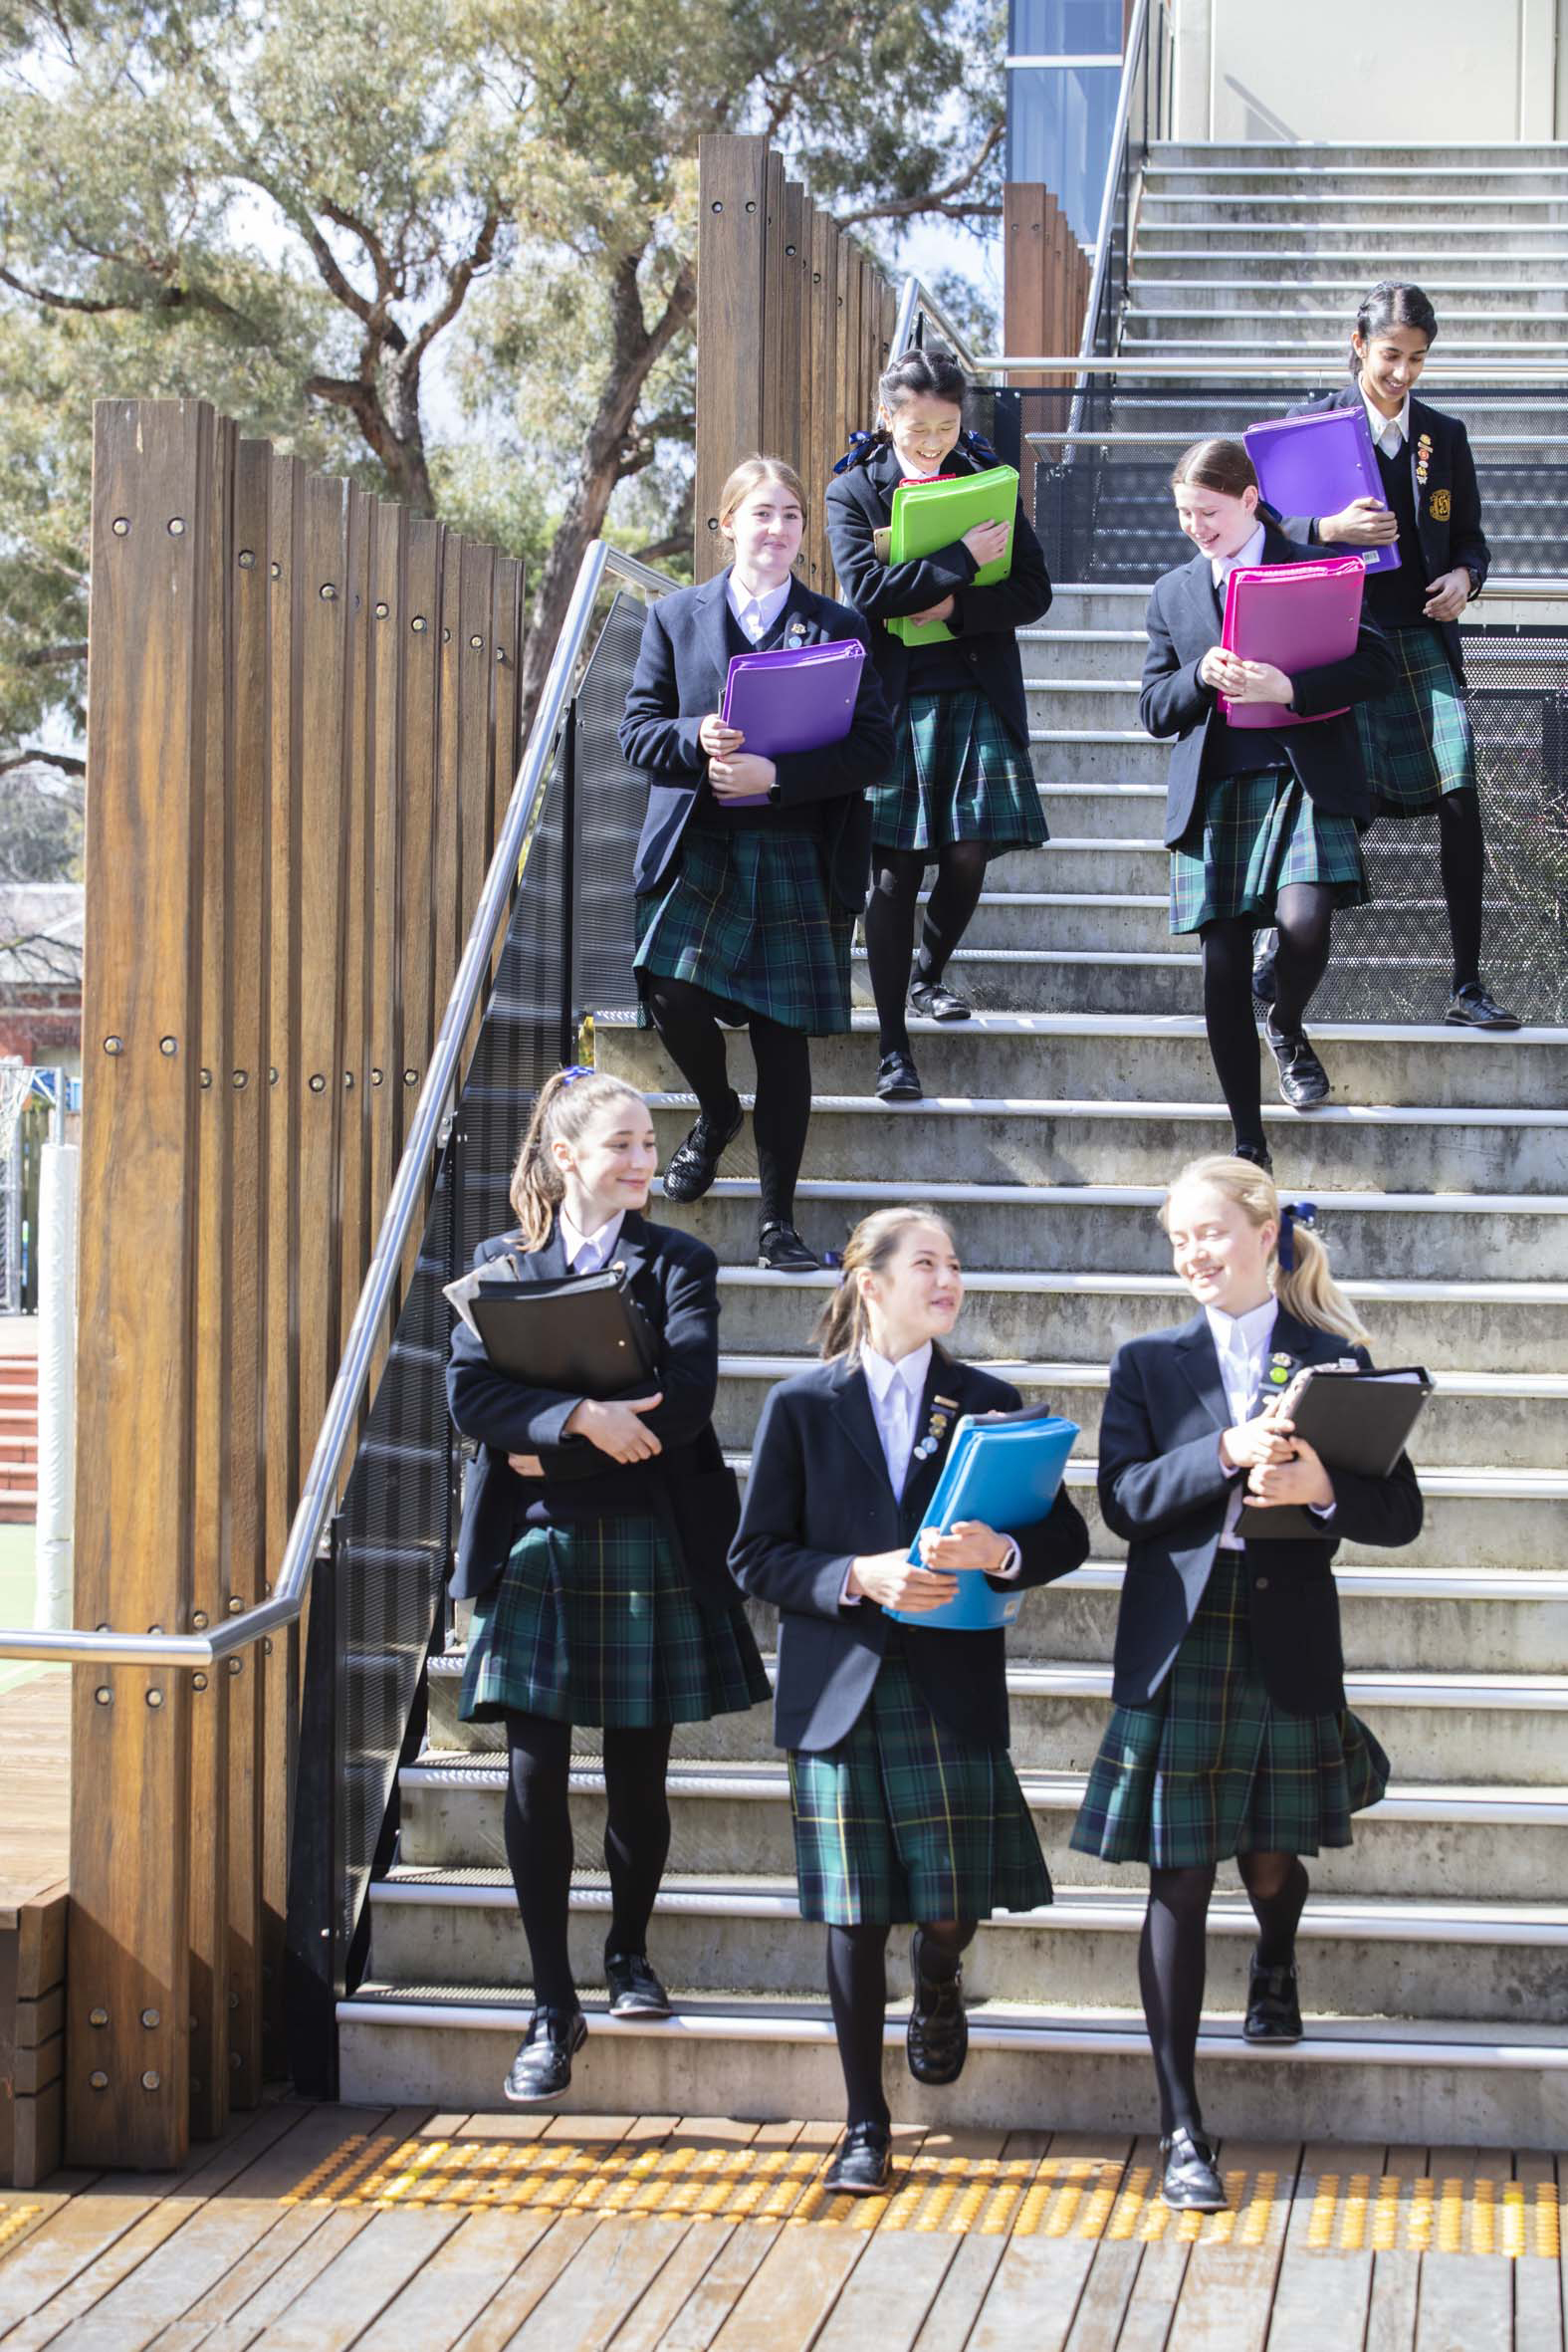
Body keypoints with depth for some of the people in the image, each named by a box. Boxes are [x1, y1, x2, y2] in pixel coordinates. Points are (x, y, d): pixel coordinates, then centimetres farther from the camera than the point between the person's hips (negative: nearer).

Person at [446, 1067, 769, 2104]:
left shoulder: (679, 1263, 4)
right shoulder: (502, 1261, 7)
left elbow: (686, 1399, -11)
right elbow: (472, 1391, -7)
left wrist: (548, 1452, -13)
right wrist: (582, 1417, -21)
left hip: (650, 1544, 0)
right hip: (535, 1549, 0)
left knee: (639, 1775, 6)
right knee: (535, 1776, -3)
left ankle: (631, 1952, 31)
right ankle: (554, 2007, 4)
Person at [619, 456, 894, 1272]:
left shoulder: (836, 627, 6)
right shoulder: (676, 616, 9)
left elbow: (873, 746, -2)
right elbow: (638, 728, 6)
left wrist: (774, 774, -16)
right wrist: (697, 740, -16)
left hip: (796, 858, -1)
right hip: (697, 846, 1)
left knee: (783, 1038, 0)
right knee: (672, 993, -17)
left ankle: (777, 1220, 10)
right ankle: (716, 1113, 18)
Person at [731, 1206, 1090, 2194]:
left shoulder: (988, 1402, 6)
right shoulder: (802, 1406, 3)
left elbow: (1066, 1536, 2)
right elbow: (757, 1556, 0)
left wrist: (999, 1551, -19)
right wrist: (859, 1577, -16)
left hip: (952, 1687, 1)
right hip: (840, 1690, -1)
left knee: (951, 1905, -5)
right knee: (856, 1918, 2)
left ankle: (939, 1981, 34)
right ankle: (866, 2126, 14)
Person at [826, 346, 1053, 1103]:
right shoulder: (852, 491, 1)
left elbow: (1033, 591, 2)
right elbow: (865, 588, -14)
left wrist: (955, 606, -14)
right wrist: (962, 559, -16)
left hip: (977, 693, 2)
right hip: (892, 696, -2)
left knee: (969, 853, -1)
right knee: (895, 871, -4)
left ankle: (928, 974, 31)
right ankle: (893, 1048, 1)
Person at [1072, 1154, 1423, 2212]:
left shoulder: (1336, 1360, 3)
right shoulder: (1150, 1363, 5)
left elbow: (1401, 1514, -2)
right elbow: (1125, 1498, -8)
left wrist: (1323, 1487, -22)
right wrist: (1228, 1453, -23)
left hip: (1290, 1647, 0)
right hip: (1180, 1647, 0)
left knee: (1270, 1858, 12)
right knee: (1180, 1881, -2)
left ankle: (1276, 1963, 51)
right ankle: (1183, 2126, 4)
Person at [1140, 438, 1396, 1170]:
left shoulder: (1313, 570, 4)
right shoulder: (1174, 592, 14)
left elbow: (1376, 666, -5)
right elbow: (1154, 709, 12)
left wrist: (1287, 688, -19)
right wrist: (1201, 677, -9)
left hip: (1304, 780, -3)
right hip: (1213, 792, 3)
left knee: (1303, 924, -25)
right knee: (1224, 967, -1)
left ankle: (1287, 1026, 12)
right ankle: (1248, 1142, 9)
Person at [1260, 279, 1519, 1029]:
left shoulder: (1444, 435, 11)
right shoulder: (1314, 422, 2)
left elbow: (1471, 536, 17)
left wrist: (1464, 577, -6)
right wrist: (1331, 529, -22)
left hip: (1423, 637, 2)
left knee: (1459, 798, -10)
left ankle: (1467, 987, -5)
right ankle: (1283, 956, 18)